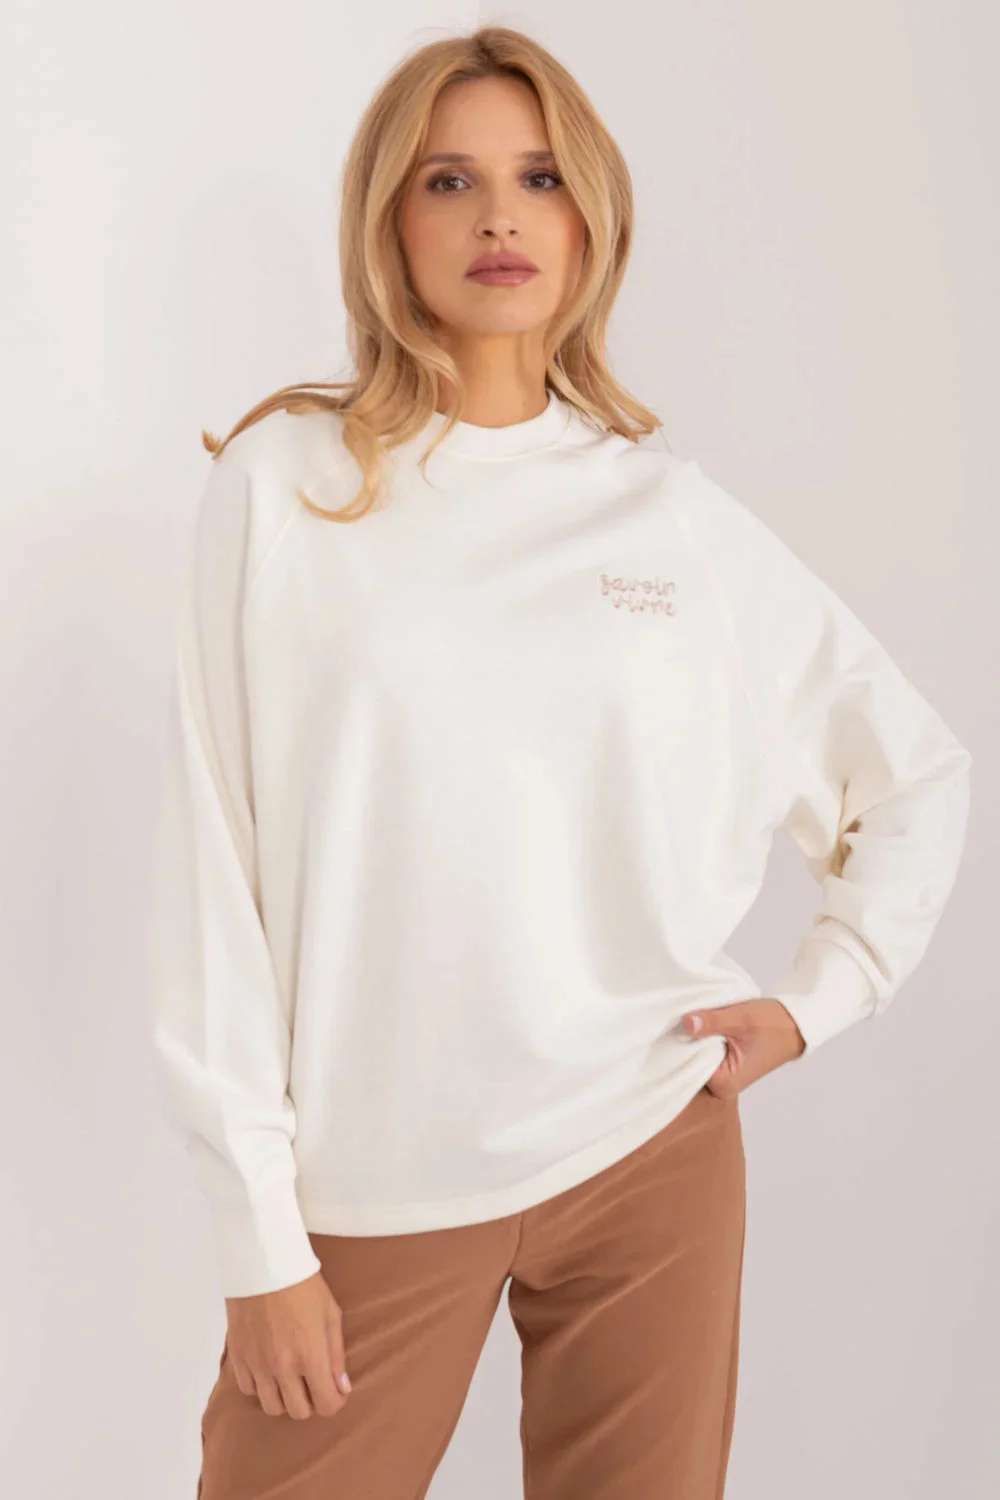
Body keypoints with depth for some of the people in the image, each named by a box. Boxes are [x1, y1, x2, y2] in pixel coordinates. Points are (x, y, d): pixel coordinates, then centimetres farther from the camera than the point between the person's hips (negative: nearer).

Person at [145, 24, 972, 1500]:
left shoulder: (673, 507, 4)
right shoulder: (286, 482, -2)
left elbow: (920, 775, 14)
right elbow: (214, 864, -5)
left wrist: (821, 994, 3)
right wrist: (258, 1229, -7)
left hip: (653, 1152, 2)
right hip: (373, 1183, -1)